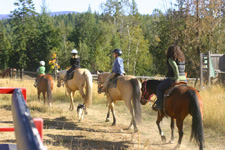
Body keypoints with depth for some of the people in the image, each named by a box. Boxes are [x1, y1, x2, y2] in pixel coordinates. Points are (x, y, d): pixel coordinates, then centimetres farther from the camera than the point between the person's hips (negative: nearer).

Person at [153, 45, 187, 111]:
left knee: (159, 88, 12)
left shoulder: (171, 59, -11)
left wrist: (177, 78, -25)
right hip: (184, 79, 7)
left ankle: (159, 105, 8)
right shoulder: (183, 59, 12)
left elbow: (175, 67, -26)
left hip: (172, 79, -7)